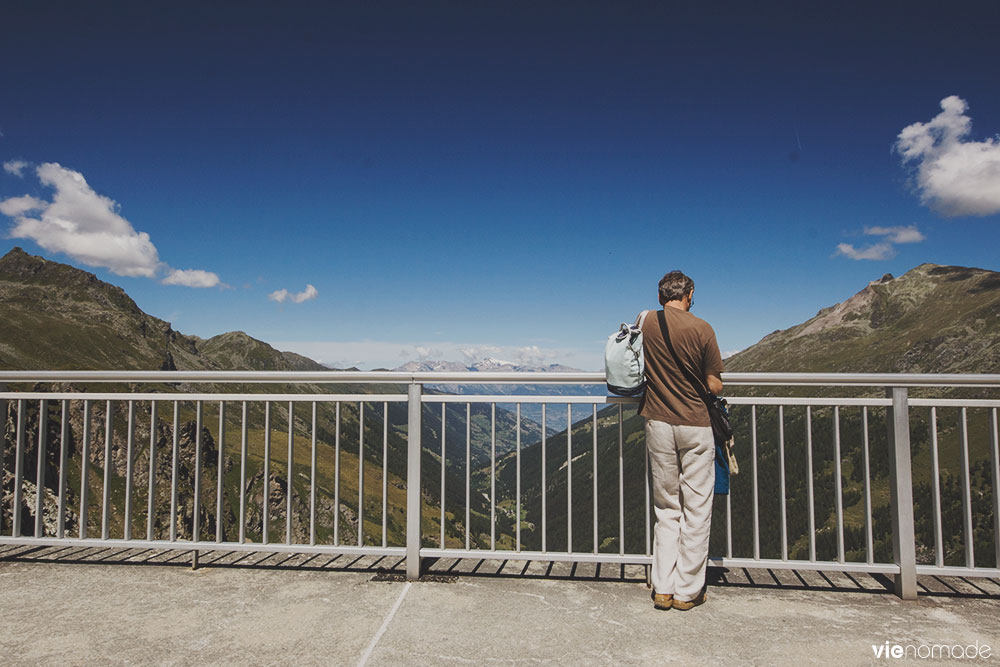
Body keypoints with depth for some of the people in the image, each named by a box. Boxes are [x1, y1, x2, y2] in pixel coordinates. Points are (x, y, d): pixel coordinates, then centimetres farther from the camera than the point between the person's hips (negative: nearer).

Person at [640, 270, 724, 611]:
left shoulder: (645, 323, 0)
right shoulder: (701, 328, -9)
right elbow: (714, 385, -5)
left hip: (658, 423, 3)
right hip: (696, 424, -3)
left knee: (666, 508, 14)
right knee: (696, 510, 8)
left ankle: (663, 589, 16)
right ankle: (688, 591, 16)